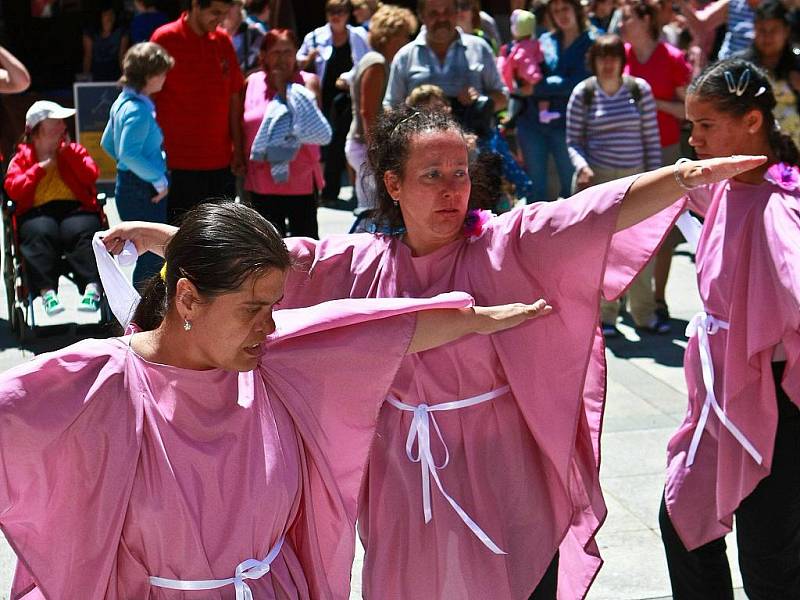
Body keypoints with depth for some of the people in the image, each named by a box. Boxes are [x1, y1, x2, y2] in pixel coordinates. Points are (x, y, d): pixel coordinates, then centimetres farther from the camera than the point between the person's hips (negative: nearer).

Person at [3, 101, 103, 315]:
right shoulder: (22, 157, 20)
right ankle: (47, 292, -44)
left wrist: (68, 151, 3)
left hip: (76, 208, 1)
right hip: (38, 212, 0)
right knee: (39, 234, -35)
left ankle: (92, 288, -46)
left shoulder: (74, 150, 23)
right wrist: (40, 168, 1)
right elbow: (13, 189, 3)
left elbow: (91, 176, 4)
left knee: (82, 232, -34)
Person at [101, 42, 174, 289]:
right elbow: (129, 154, -28)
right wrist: (159, 179, -19)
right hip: (143, 191, -10)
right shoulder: (139, 110, -21)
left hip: (128, 184, 10)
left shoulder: (123, 102, 11)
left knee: (151, 253, 19)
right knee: (153, 258, -4)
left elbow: (108, 143, 19)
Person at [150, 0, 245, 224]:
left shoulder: (223, 40, 8)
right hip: (179, 162, -4)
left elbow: (233, 97, 12)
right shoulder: (165, 39, -6)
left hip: (221, 161, 4)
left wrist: (237, 149, 8)